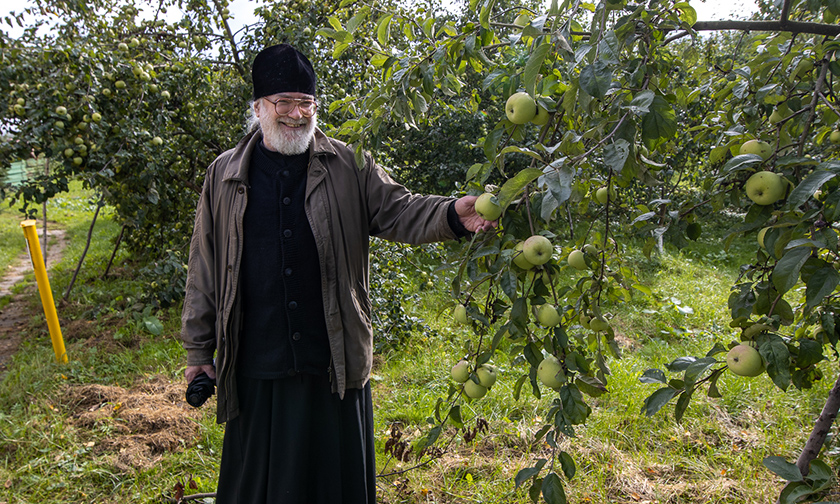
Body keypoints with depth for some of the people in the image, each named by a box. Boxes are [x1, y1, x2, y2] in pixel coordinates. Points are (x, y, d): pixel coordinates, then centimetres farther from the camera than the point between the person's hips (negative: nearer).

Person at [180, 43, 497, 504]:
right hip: (257, 366, 1)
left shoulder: (349, 167, 4)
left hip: (334, 363, 0)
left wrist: (453, 215, -24)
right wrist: (198, 349, 8)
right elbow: (205, 269, 8)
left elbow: (398, 211, -3)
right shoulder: (224, 175, 6)